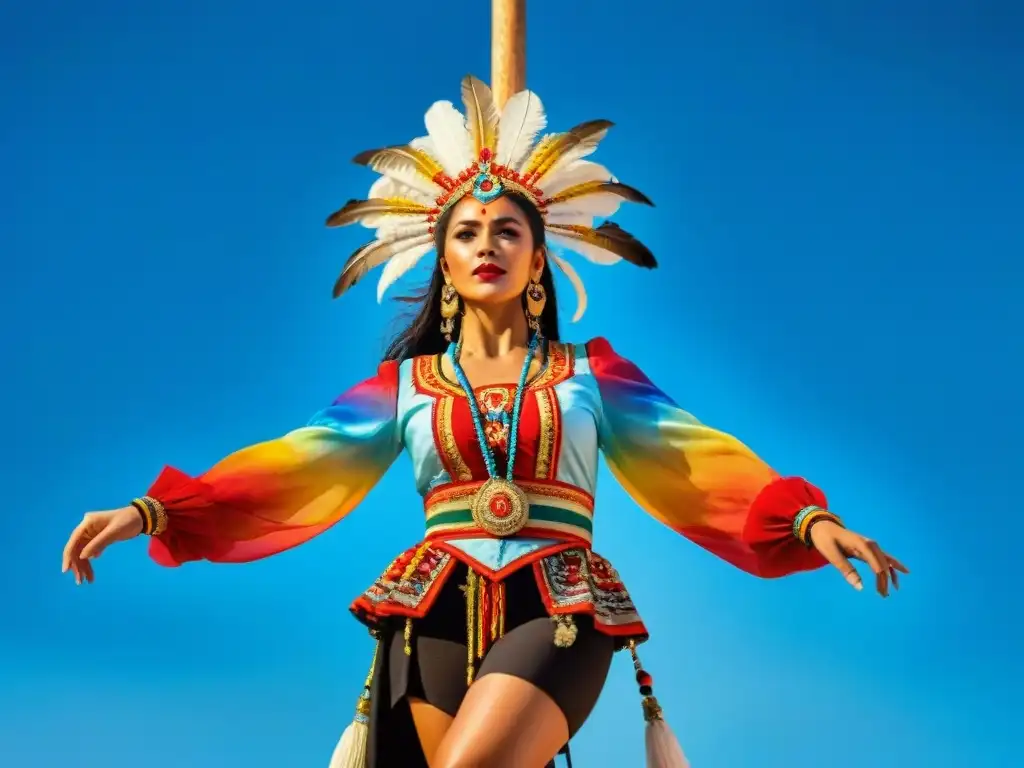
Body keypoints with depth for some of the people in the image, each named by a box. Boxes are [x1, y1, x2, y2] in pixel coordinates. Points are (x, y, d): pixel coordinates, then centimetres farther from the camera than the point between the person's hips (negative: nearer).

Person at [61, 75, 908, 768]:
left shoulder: (591, 371, 12)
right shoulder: (403, 383, 12)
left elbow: (696, 458, 5)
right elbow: (297, 467, 3)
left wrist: (808, 519, -11)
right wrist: (155, 510, -10)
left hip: (557, 613, -2)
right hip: (438, 616, 2)